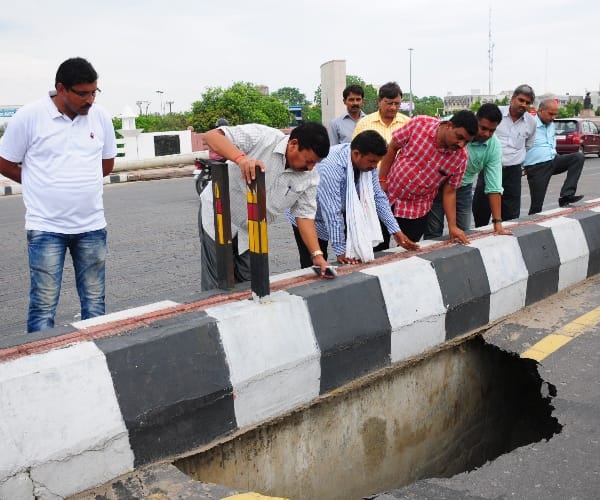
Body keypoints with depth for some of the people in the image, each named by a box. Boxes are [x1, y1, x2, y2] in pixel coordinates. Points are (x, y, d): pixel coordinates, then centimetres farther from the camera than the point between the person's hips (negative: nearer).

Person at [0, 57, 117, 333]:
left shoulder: (100, 116, 3)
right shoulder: (29, 116, -8)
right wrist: (44, 186, 9)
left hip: (92, 226, 4)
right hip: (46, 227, -3)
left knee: (95, 303, 11)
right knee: (44, 305, -1)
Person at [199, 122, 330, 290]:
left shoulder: (309, 177, -8)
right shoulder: (262, 137, -24)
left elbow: (305, 214, -3)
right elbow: (211, 136, -27)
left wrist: (317, 255, -12)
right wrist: (241, 158, -45)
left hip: (251, 232, 5)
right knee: (218, 288, -1)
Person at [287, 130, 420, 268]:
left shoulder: (367, 162, -13)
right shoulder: (330, 166, -35)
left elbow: (378, 197, -5)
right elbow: (332, 212, -36)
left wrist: (396, 232, -10)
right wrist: (340, 251, -34)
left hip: (343, 215, 7)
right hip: (311, 219, -7)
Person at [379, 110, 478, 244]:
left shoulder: (460, 157, -13)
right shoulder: (419, 124, -17)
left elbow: (449, 192, -5)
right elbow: (392, 148, -5)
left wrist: (452, 226, -11)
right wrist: (381, 180, -7)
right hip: (387, 196, 0)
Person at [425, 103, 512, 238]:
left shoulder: (494, 146, -13)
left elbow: (494, 186, -12)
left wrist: (497, 222, -16)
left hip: (463, 188, 3)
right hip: (438, 183, -3)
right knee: (433, 233, -1)